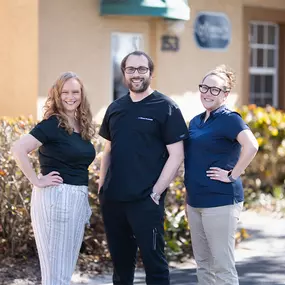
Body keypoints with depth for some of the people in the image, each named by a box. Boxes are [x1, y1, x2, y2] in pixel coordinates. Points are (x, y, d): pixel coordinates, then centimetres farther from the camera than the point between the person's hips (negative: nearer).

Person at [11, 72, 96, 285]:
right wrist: (36, 181, -19)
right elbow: (18, 149, -22)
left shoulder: (82, 126, 11)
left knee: (67, 266, 14)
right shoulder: (52, 124, -12)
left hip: (78, 198, 8)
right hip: (55, 197, -8)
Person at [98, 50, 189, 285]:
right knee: (120, 259, 14)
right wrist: (101, 187, 10)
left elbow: (176, 155, -8)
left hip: (145, 200, -5)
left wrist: (156, 192, -13)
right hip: (113, 199, 6)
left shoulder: (165, 108, -5)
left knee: (153, 258, 0)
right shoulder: (115, 108, 12)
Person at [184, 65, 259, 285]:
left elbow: (251, 146, -28)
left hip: (220, 201, -8)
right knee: (203, 263, 14)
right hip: (195, 201, 8)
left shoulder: (229, 119, -11)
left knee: (222, 266, -4)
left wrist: (232, 175, -23)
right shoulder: (196, 121, 13)